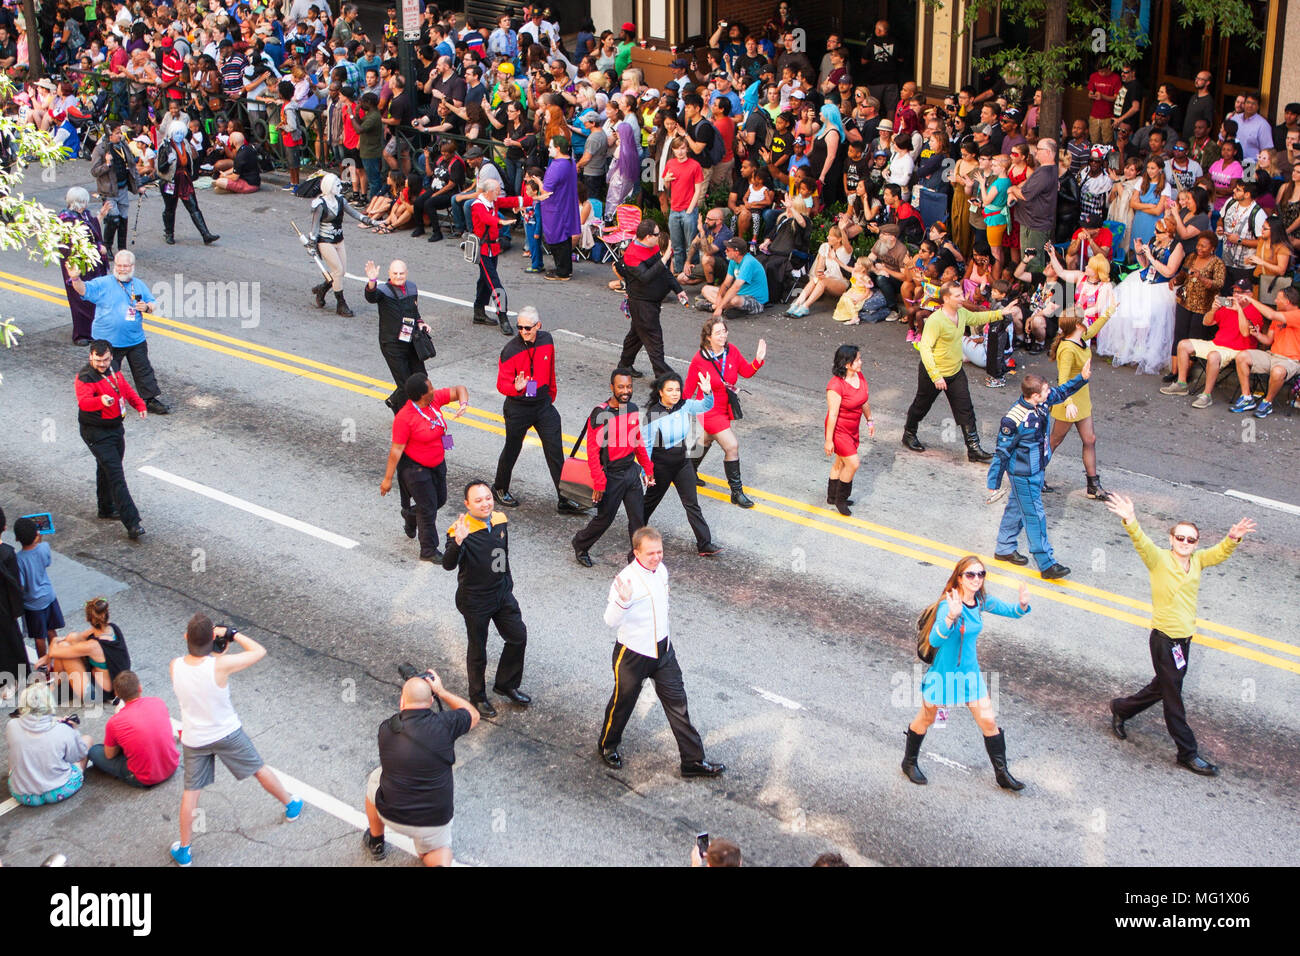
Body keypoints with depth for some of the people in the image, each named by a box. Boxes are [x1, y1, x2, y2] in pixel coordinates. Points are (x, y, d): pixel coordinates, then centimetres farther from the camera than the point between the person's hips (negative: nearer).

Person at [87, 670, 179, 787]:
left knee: (94, 751, 11)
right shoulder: (159, 702, -7)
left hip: (145, 781, -4)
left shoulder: (114, 723, -17)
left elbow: (109, 755, 0)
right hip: (172, 768, 4)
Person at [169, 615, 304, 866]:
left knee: (191, 790, 15)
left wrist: (216, 651, -4)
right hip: (227, 733, -2)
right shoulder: (220, 665, -31)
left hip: (193, 739, 2)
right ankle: (291, 806, 43)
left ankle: (184, 850, 23)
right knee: (259, 769, 21)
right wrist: (233, 634, -12)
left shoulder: (175, 666, -19)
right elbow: (259, 651, -19)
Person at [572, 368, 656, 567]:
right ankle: (580, 546, 32)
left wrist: (648, 468, 13)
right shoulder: (600, 414, -18)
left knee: (638, 518, 6)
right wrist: (598, 482, -21)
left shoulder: (633, 410, 3)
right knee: (604, 519, 7)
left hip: (631, 473, 6)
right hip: (610, 476, -5)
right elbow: (592, 451, -17)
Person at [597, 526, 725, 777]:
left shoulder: (660, 570, -2)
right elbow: (611, 621, -31)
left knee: (677, 704, 8)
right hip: (632, 654, -6)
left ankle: (693, 761, 15)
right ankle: (607, 746, 40)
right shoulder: (627, 579, -26)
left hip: (663, 651, 6)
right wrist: (623, 600, -50)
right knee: (623, 701, 14)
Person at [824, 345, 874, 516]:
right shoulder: (836, 386, -28)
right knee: (853, 463, -9)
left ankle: (832, 497, 38)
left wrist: (870, 420, 21)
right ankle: (840, 500, 10)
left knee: (840, 463, 20)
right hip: (838, 430, -8)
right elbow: (832, 414, -25)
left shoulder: (860, 376, -4)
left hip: (853, 429, 8)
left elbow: (864, 401, 13)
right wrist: (829, 440, -21)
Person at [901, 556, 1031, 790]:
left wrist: (1022, 605, -17)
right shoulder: (948, 605, -27)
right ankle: (909, 762, 37)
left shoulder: (982, 601, -6)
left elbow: (1011, 611, 7)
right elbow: (935, 640, -38)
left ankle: (1002, 773, 20)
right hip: (943, 672, -5)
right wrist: (951, 617, -55)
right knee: (926, 718, 14)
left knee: (988, 722, 6)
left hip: (970, 671, 5)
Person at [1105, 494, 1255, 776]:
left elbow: (1220, 552, -3)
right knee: (1172, 697, 4)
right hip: (1165, 639, -7)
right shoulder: (1160, 559, -15)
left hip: (1185, 637, 7)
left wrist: (1233, 538, -26)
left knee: (1162, 688, 23)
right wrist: (1131, 522, -51)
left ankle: (1121, 708, 44)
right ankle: (1188, 753, 14)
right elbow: (1142, 543, -31)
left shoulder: (1197, 560, 4)